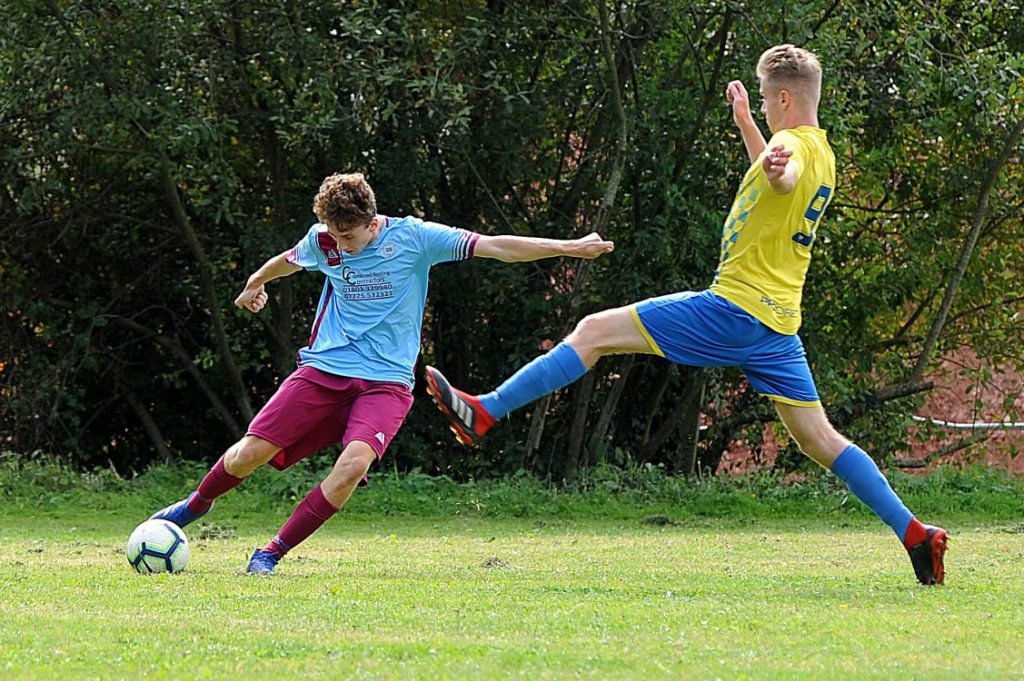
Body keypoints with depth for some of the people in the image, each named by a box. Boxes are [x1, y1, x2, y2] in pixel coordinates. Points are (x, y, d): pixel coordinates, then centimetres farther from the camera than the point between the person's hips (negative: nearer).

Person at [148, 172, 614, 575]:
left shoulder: (411, 237, -9)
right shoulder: (322, 242, 1)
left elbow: (495, 247, -11)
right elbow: (290, 260, 26)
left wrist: (569, 248, -16)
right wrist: (255, 283, 45)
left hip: (385, 382, -3)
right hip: (322, 370, 3)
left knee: (354, 463, -28)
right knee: (249, 454, -5)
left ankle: (273, 552, -17)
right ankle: (196, 504, 27)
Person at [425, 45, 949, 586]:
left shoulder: (793, 145, -11)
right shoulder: (823, 154, 18)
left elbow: (784, 178, -40)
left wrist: (778, 169, -62)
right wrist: (744, 124, 43)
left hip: (735, 308, -9)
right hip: (779, 321, 9)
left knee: (597, 331, -7)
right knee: (819, 439, 10)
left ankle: (483, 414, -12)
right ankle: (914, 533, 3)